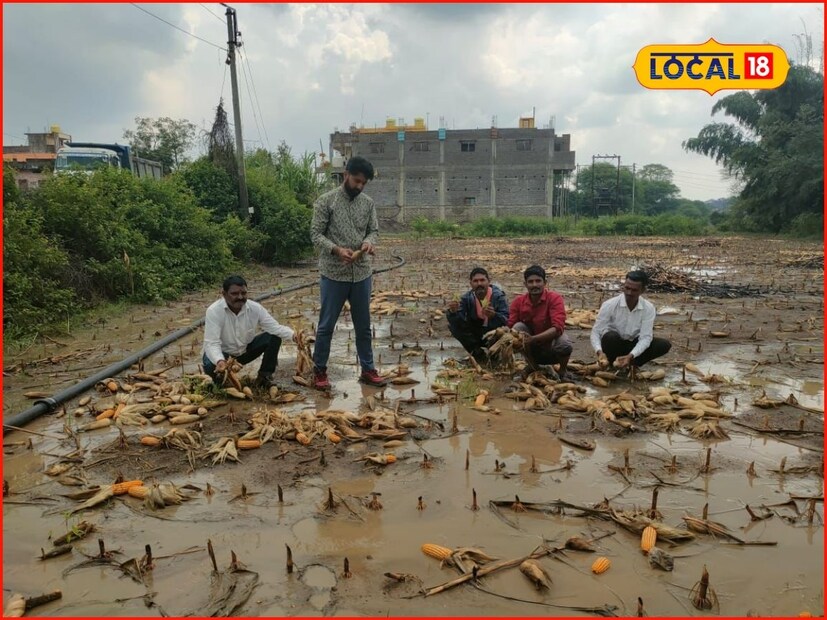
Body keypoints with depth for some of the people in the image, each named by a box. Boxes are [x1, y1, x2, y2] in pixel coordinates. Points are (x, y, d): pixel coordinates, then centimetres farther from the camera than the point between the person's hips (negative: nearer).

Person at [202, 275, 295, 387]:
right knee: (211, 366, -37)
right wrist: (219, 361, -54)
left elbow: (275, 327, -17)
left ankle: (264, 377, -1)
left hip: (245, 350, 4)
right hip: (222, 353, -4)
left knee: (274, 337, -15)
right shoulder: (214, 311, -28)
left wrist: (294, 335, -38)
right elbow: (212, 343, -33)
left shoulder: (255, 308, -17)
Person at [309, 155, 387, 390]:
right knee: (326, 325, 5)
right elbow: (316, 234, -8)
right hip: (334, 274, -4)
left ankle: (368, 370, 24)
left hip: (362, 274, 4)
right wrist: (336, 250, -24)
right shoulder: (326, 201, -6)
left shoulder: (368, 203, 7)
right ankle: (319, 371, 19)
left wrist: (369, 242, -13)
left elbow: (374, 230, 11)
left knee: (363, 326, 13)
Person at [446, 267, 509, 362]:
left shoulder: (498, 296, -16)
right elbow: (458, 321, -17)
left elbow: (507, 320, -26)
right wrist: (453, 312, -41)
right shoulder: (467, 298, -8)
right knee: (453, 325, -19)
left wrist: (494, 315, -48)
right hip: (475, 335, 3)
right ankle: (477, 352, -9)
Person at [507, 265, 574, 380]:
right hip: (532, 351, 3)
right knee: (518, 327, -23)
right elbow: (510, 326, -8)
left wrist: (533, 339, -40)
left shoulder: (555, 298, -18)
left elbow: (558, 328, -29)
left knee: (564, 345, -35)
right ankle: (533, 367, -4)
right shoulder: (518, 301, -8)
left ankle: (563, 371, 0)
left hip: (552, 350, -2)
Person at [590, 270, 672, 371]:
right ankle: (611, 364, -10)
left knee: (664, 345, -19)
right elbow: (596, 332, -21)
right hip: (614, 344, -2)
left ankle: (632, 363, -5)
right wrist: (599, 352, -41)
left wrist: (630, 356, -38)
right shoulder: (609, 305, -22)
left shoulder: (648, 308, -16)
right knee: (610, 336, -36)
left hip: (633, 345, 3)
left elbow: (645, 337, -21)